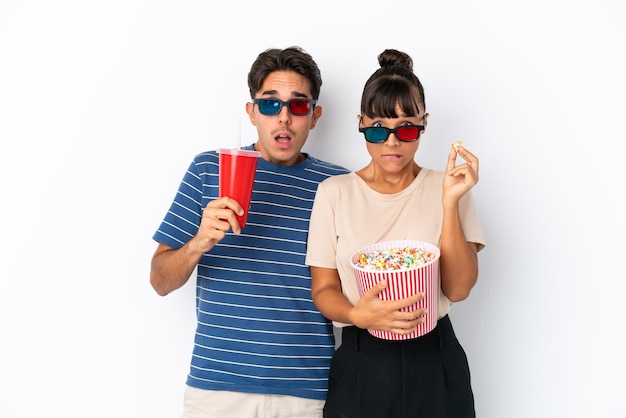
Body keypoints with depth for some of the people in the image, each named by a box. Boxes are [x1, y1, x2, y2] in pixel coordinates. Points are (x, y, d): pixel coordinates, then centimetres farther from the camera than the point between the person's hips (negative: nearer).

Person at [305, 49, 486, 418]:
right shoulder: (334, 193, -2)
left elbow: (458, 289, -9)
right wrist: (357, 315, -22)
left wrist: (450, 202, -18)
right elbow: (324, 289, -2)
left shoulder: (444, 187, -1)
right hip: (360, 364, 0)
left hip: (435, 362, 1)